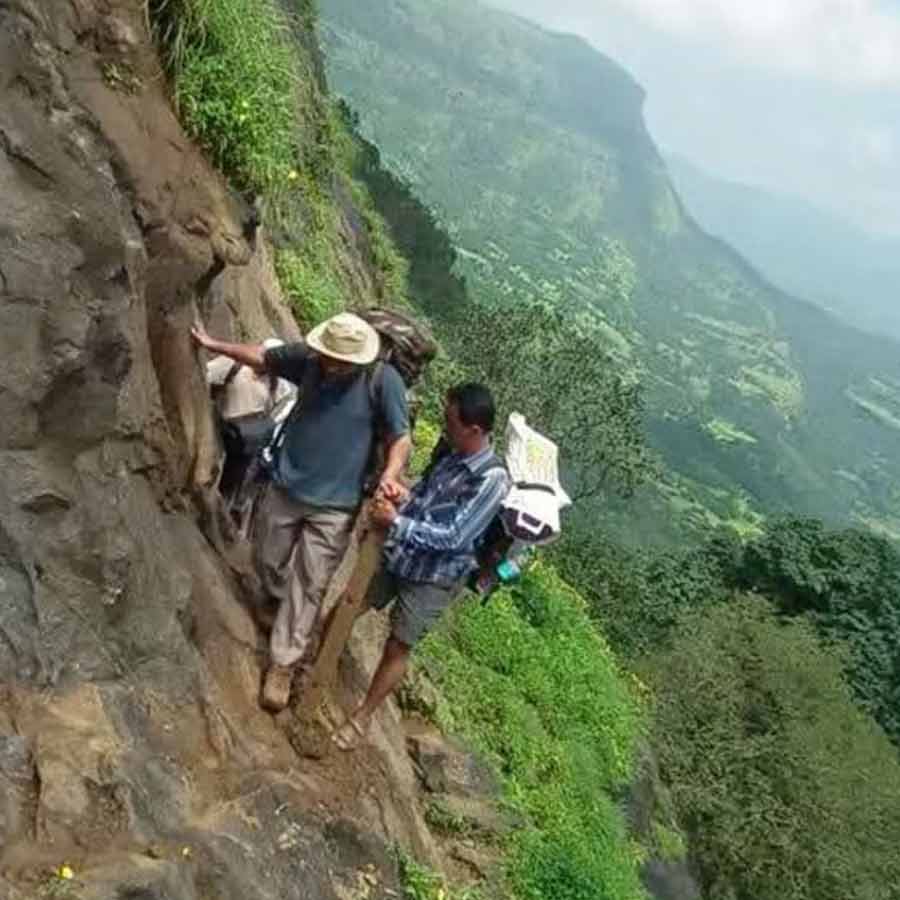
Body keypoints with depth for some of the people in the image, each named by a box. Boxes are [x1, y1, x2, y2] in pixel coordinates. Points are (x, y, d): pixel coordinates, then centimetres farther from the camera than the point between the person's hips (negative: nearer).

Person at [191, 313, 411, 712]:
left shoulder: (384, 381, -18)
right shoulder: (308, 358, -7)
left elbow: (400, 438, -13)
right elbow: (262, 358, 11)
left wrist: (389, 475, -31)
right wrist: (213, 344, 12)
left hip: (333, 507, -4)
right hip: (285, 488, 4)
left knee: (308, 586, -1)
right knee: (270, 563, 19)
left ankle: (283, 665, 11)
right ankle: (284, 613, 48)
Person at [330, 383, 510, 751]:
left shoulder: (492, 480, -26)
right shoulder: (449, 450, -4)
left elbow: (453, 538, -26)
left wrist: (396, 522, -28)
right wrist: (391, 510, -5)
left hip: (434, 576, -7)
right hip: (398, 554, 7)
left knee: (397, 648, 5)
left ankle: (362, 717, 25)